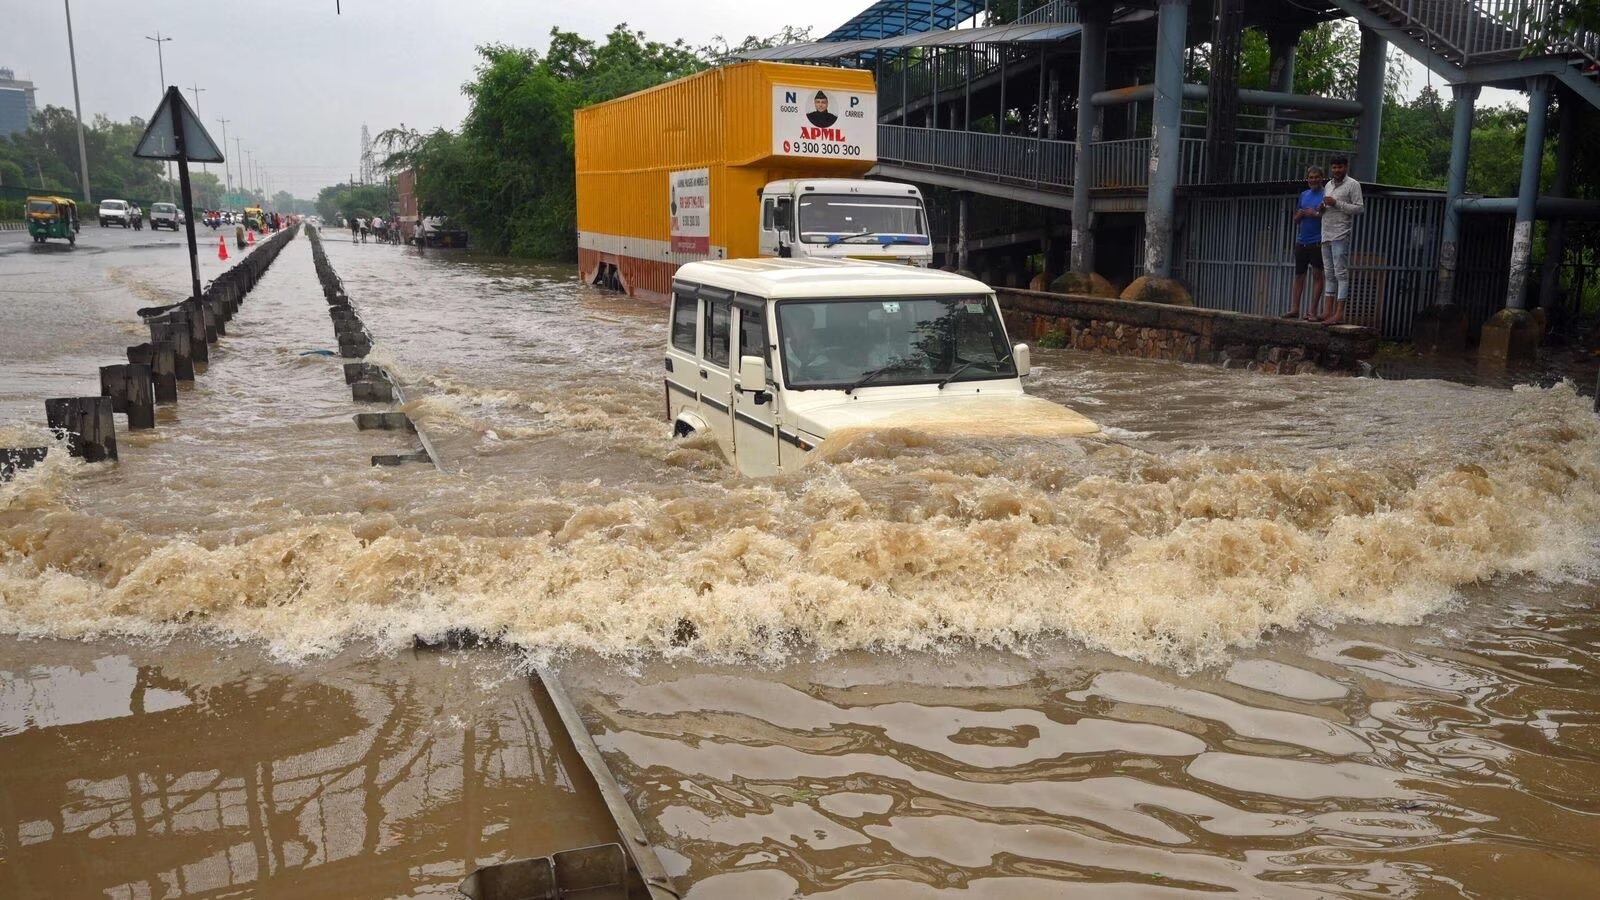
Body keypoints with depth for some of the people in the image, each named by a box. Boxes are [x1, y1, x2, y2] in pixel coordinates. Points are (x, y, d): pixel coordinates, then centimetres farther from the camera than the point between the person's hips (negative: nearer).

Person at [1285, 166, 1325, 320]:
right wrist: (1300, 214, -4)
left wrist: (1316, 214, -18)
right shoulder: (1303, 195, 14)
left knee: (1317, 275, -2)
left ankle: (1313, 310, -1)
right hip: (1301, 242, 6)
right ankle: (1294, 309, 12)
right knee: (1299, 276, 8)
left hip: (1317, 242, -6)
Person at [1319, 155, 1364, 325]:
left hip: (1341, 235, -8)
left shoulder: (1353, 185, -2)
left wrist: (1337, 203, -15)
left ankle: (1339, 314, -12)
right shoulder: (1328, 185, 20)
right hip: (1326, 235, 8)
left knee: (1341, 273, -9)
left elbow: (1360, 208, -9)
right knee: (1328, 274, 7)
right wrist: (1323, 208, 5)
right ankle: (1328, 312, 8)